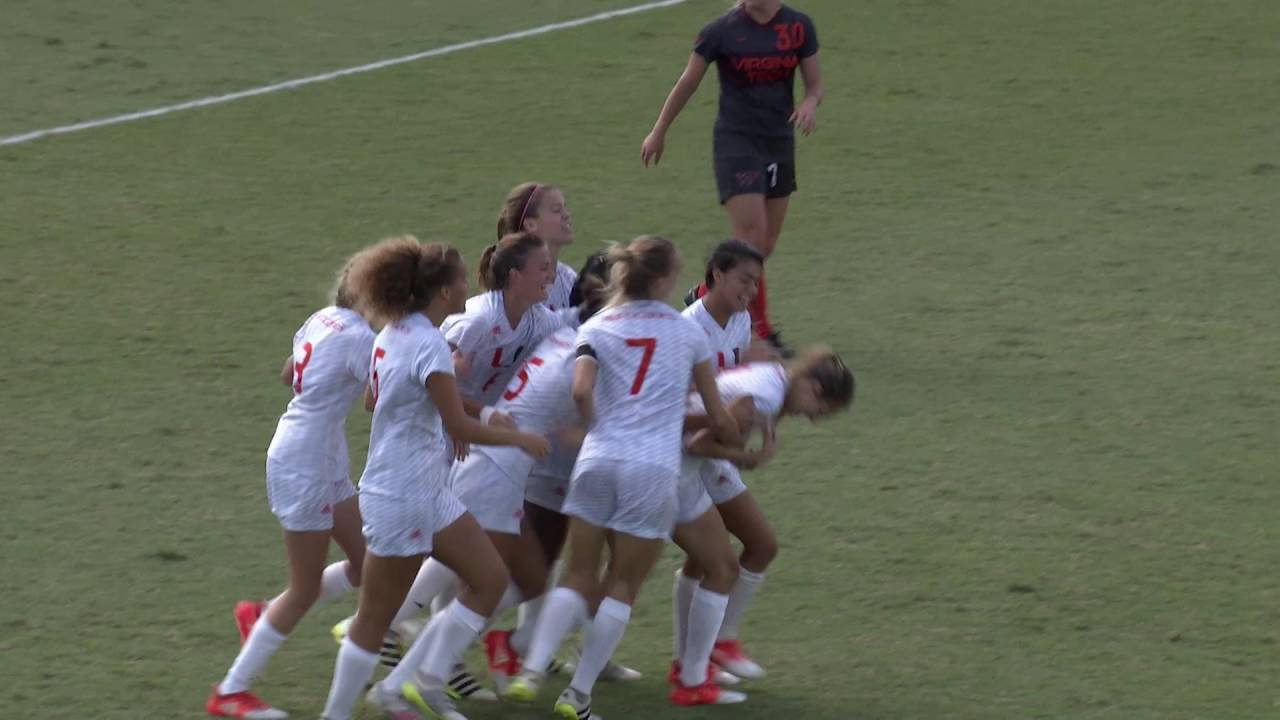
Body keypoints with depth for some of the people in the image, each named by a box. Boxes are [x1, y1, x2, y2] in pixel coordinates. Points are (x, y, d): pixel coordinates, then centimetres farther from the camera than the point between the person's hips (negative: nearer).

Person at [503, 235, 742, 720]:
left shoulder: (596, 328, 10)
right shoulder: (687, 332, 11)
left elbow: (581, 392, -8)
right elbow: (718, 416, 15)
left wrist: (596, 429, 11)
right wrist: (735, 444, 35)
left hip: (597, 460, 2)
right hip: (654, 467, -2)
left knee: (579, 579, 11)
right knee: (622, 588, 10)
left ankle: (532, 671, -8)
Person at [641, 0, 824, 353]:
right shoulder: (723, 30, -9)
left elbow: (814, 82, 7)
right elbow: (688, 82, 3)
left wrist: (810, 103, -17)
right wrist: (659, 132, 10)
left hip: (780, 143, 5)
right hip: (736, 142, -5)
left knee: (766, 246, 10)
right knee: (751, 239, -14)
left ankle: (705, 295, 32)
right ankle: (761, 332, -7)